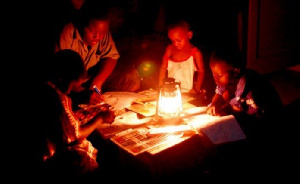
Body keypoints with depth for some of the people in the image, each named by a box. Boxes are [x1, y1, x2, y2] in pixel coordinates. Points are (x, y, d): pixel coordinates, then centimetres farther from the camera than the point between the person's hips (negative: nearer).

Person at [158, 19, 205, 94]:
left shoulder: (195, 52, -5)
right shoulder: (170, 49, 6)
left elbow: (201, 72, 0)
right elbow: (163, 68, 10)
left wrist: (196, 89, -8)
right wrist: (160, 86, 5)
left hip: (187, 92, -3)